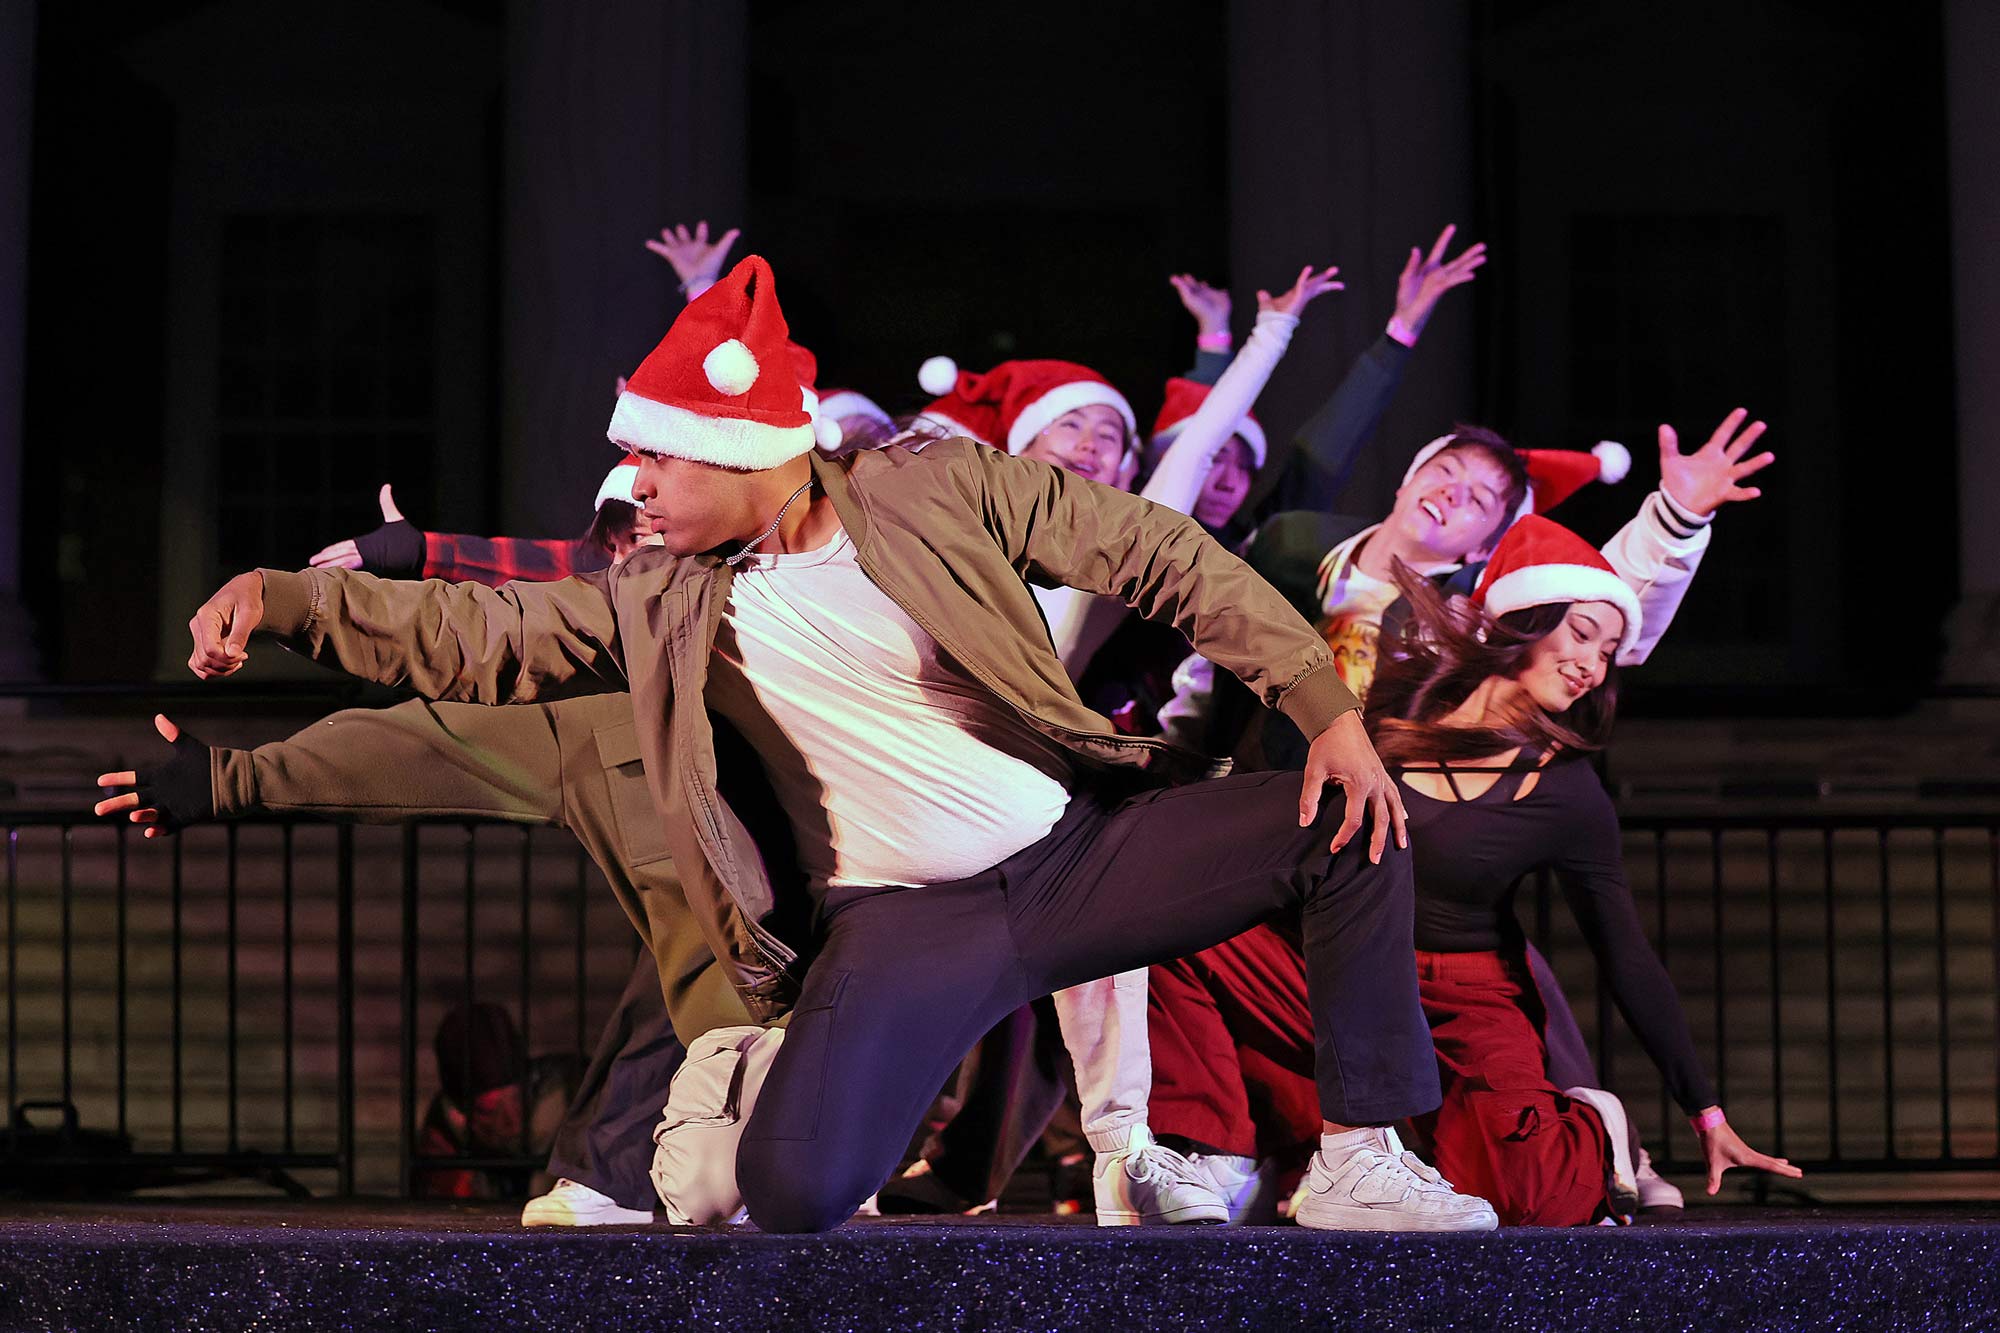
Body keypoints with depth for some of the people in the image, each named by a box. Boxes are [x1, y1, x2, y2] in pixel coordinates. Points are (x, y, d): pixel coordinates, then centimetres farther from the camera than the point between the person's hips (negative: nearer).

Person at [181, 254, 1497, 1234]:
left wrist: (1328, 705, -10)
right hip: (905, 922, -1)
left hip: (1082, 846, 1)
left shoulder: (932, 490, -2)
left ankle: (1361, 1161, -2)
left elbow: (1158, 555, -3)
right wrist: (277, 595, -6)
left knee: (1351, 821, -15)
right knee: (791, 1186, -27)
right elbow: (470, 635, 5)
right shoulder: (662, 604, 5)